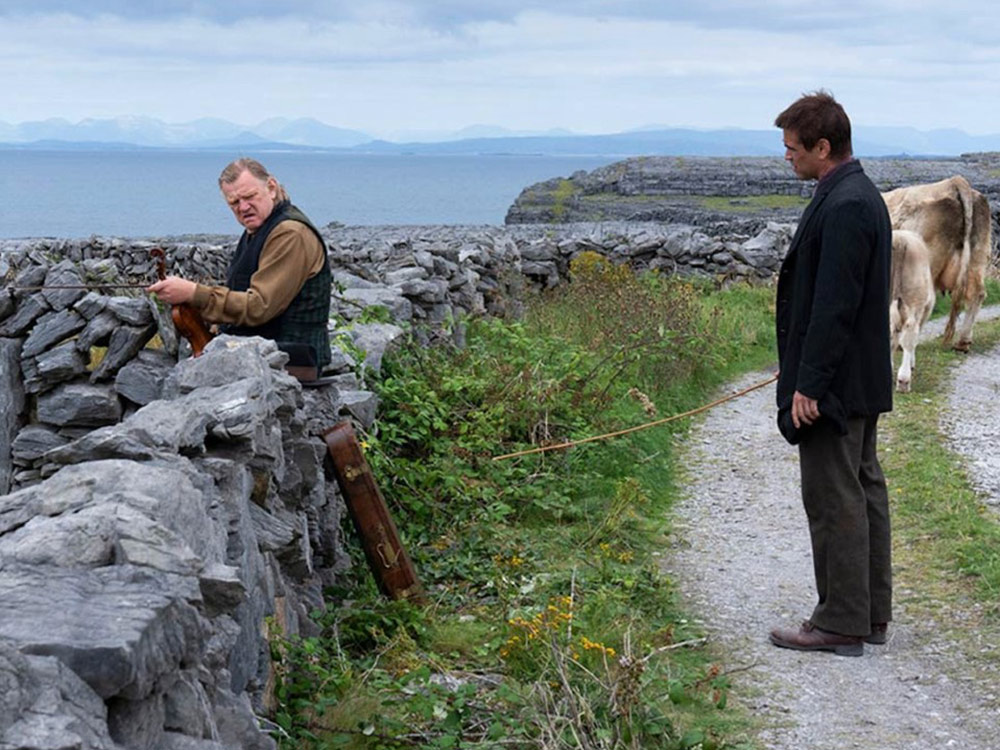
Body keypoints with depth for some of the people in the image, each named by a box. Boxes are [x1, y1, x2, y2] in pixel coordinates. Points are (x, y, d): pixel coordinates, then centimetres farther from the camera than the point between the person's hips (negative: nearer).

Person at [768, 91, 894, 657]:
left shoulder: (843, 207, -20)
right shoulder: (862, 197, 13)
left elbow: (833, 306, -24)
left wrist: (808, 385, -21)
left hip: (834, 383, -11)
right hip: (863, 379, 11)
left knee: (834, 500, -4)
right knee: (864, 489, 15)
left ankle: (841, 623, 4)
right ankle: (872, 613, 24)